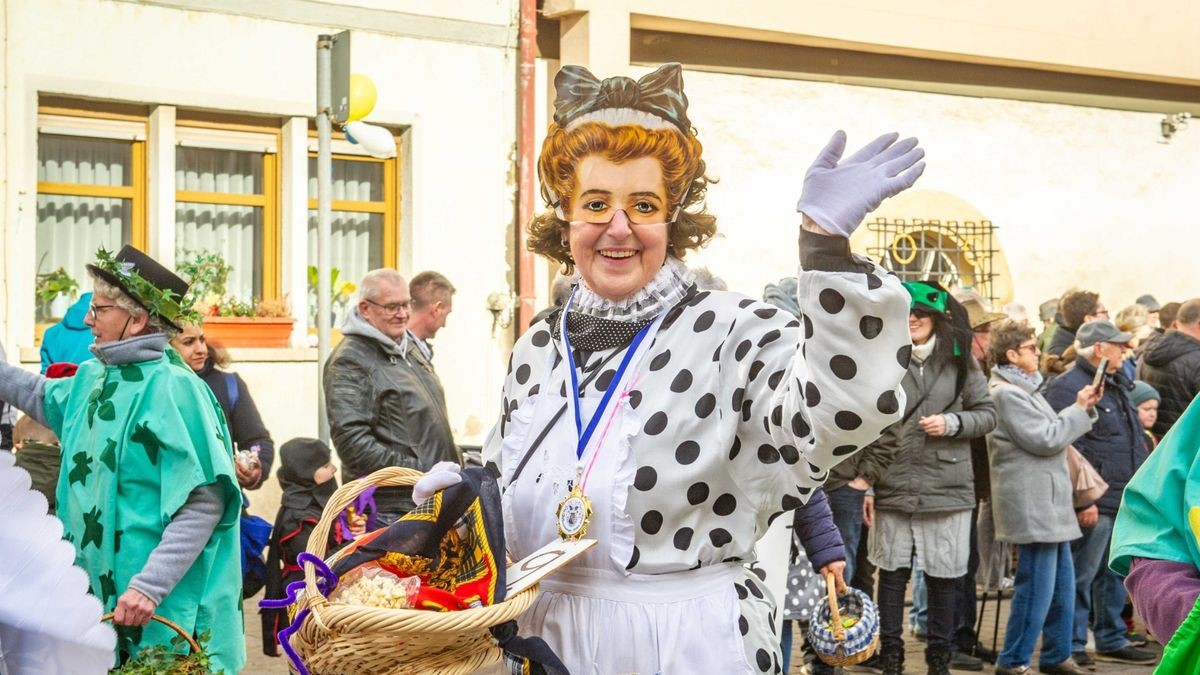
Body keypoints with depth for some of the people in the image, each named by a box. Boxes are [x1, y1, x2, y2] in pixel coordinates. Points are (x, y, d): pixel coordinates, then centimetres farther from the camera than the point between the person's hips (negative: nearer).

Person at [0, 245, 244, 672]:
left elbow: (205, 502, -23)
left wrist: (150, 587, -27)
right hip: (101, 591, 8)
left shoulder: (171, 387, -18)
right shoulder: (93, 377, 8)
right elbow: (42, 397, 32)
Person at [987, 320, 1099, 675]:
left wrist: (1084, 409, 7)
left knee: (1062, 582, 14)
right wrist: (1080, 409, -6)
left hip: (1049, 503, 10)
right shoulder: (1006, 393, -14)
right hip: (1031, 504, -10)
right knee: (1037, 586, -7)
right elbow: (1045, 439, -18)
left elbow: (1053, 432, 20)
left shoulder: (1025, 388, 18)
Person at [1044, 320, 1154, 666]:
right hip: (1095, 504, -9)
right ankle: (1071, 646, 7)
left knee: (1114, 575, 16)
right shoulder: (1068, 388, -14)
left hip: (1125, 501, 9)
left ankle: (1112, 640, 26)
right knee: (1081, 576, -2)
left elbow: (1135, 440, 26)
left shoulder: (1117, 385, 18)